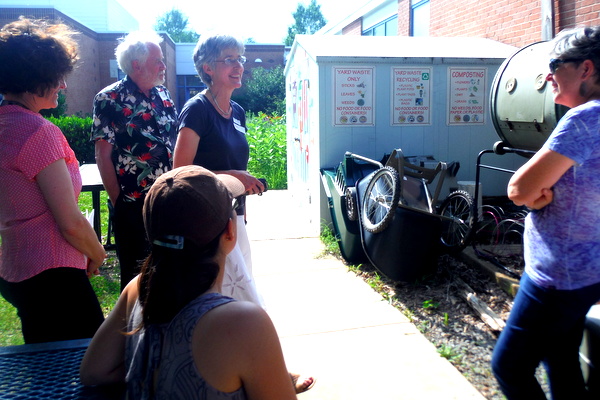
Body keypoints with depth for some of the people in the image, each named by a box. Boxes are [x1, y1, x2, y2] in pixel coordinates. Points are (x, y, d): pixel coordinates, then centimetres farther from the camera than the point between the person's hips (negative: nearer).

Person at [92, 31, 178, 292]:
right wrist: (117, 201, -11)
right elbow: (103, 156, -9)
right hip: (133, 206, -5)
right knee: (136, 275, 10)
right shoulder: (110, 99, -8)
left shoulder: (163, 95, 8)